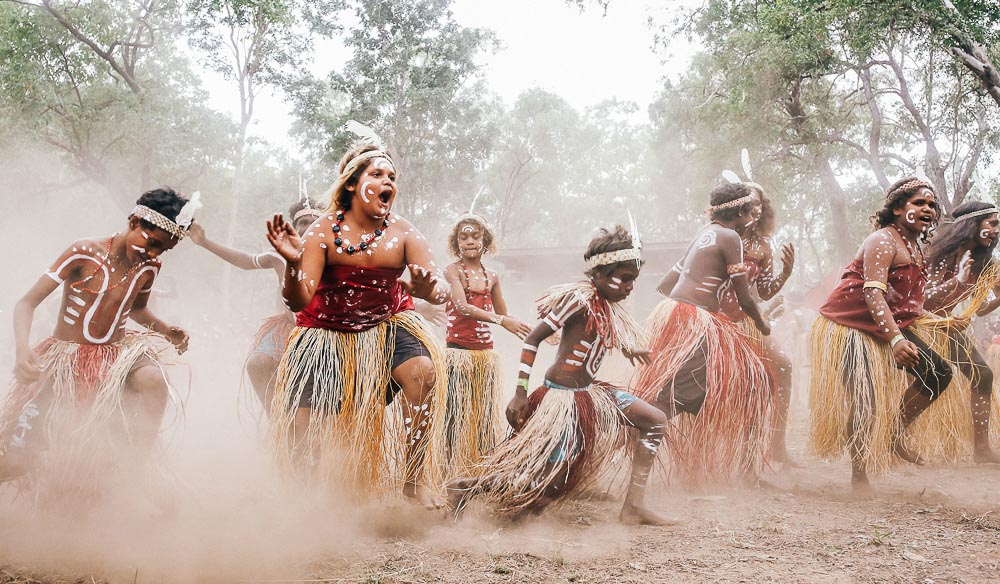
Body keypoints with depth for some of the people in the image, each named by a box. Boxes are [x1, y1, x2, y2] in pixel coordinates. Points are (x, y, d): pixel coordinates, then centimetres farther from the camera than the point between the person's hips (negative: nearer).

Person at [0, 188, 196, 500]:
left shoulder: (149, 267, 1)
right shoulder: (84, 252, -14)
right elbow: (26, 303, -12)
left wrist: (167, 331, 3)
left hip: (114, 355, 3)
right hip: (64, 358, -3)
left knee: (153, 381, -35)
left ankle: (135, 471, -17)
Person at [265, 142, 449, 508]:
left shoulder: (402, 233, -10)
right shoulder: (324, 231, -14)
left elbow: (440, 286, -19)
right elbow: (298, 302, -20)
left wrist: (432, 289, -44)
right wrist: (293, 264, -41)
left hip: (385, 325, 1)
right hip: (328, 331, 0)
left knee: (422, 372, -30)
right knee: (300, 429, -11)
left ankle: (414, 477, -15)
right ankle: (317, 491, 21)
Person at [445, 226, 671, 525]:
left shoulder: (608, 305, 9)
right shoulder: (580, 299, -18)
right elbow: (532, 340, -18)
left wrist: (626, 348, 24)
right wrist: (520, 395, -19)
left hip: (588, 392, 10)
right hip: (562, 397, -10)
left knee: (655, 420, 9)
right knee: (548, 482, -7)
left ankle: (633, 505, 7)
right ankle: (465, 487, 6)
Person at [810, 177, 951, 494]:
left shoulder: (917, 250, 11)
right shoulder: (884, 241, -17)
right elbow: (873, 292, -30)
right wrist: (895, 339, -41)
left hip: (890, 326, 9)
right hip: (850, 325, -9)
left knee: (939, 373, -3)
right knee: (864, 400, -11)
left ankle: (894, 434, 9)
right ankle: (859, 476, 3)